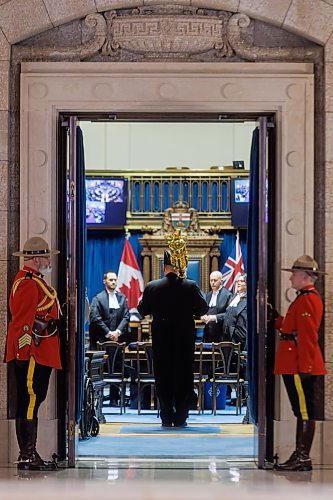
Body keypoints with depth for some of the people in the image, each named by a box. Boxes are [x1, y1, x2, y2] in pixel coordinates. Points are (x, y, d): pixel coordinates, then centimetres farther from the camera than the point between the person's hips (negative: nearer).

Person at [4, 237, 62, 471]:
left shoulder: (35, 281, 20)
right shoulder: (28, 284, -14)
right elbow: (23, 322, -19)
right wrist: (24, 353, -22)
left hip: (42, 355, 11)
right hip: (32, 355, -11)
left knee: (33, 401, 11)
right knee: (30, 402, -9)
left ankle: (30, 455, 15)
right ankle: (27, 456, -8)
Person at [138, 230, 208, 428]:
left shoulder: (152, 287, -7)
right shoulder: (190, 286, -10)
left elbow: (142, 311, 3)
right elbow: (203, 309, -4)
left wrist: (142, 301, 23)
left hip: (161, 340, 1)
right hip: (185, 339, 0)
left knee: (163, 377, 8)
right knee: (184, 376, 8)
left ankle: (167, 418, 8)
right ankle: (180, 418, 7)